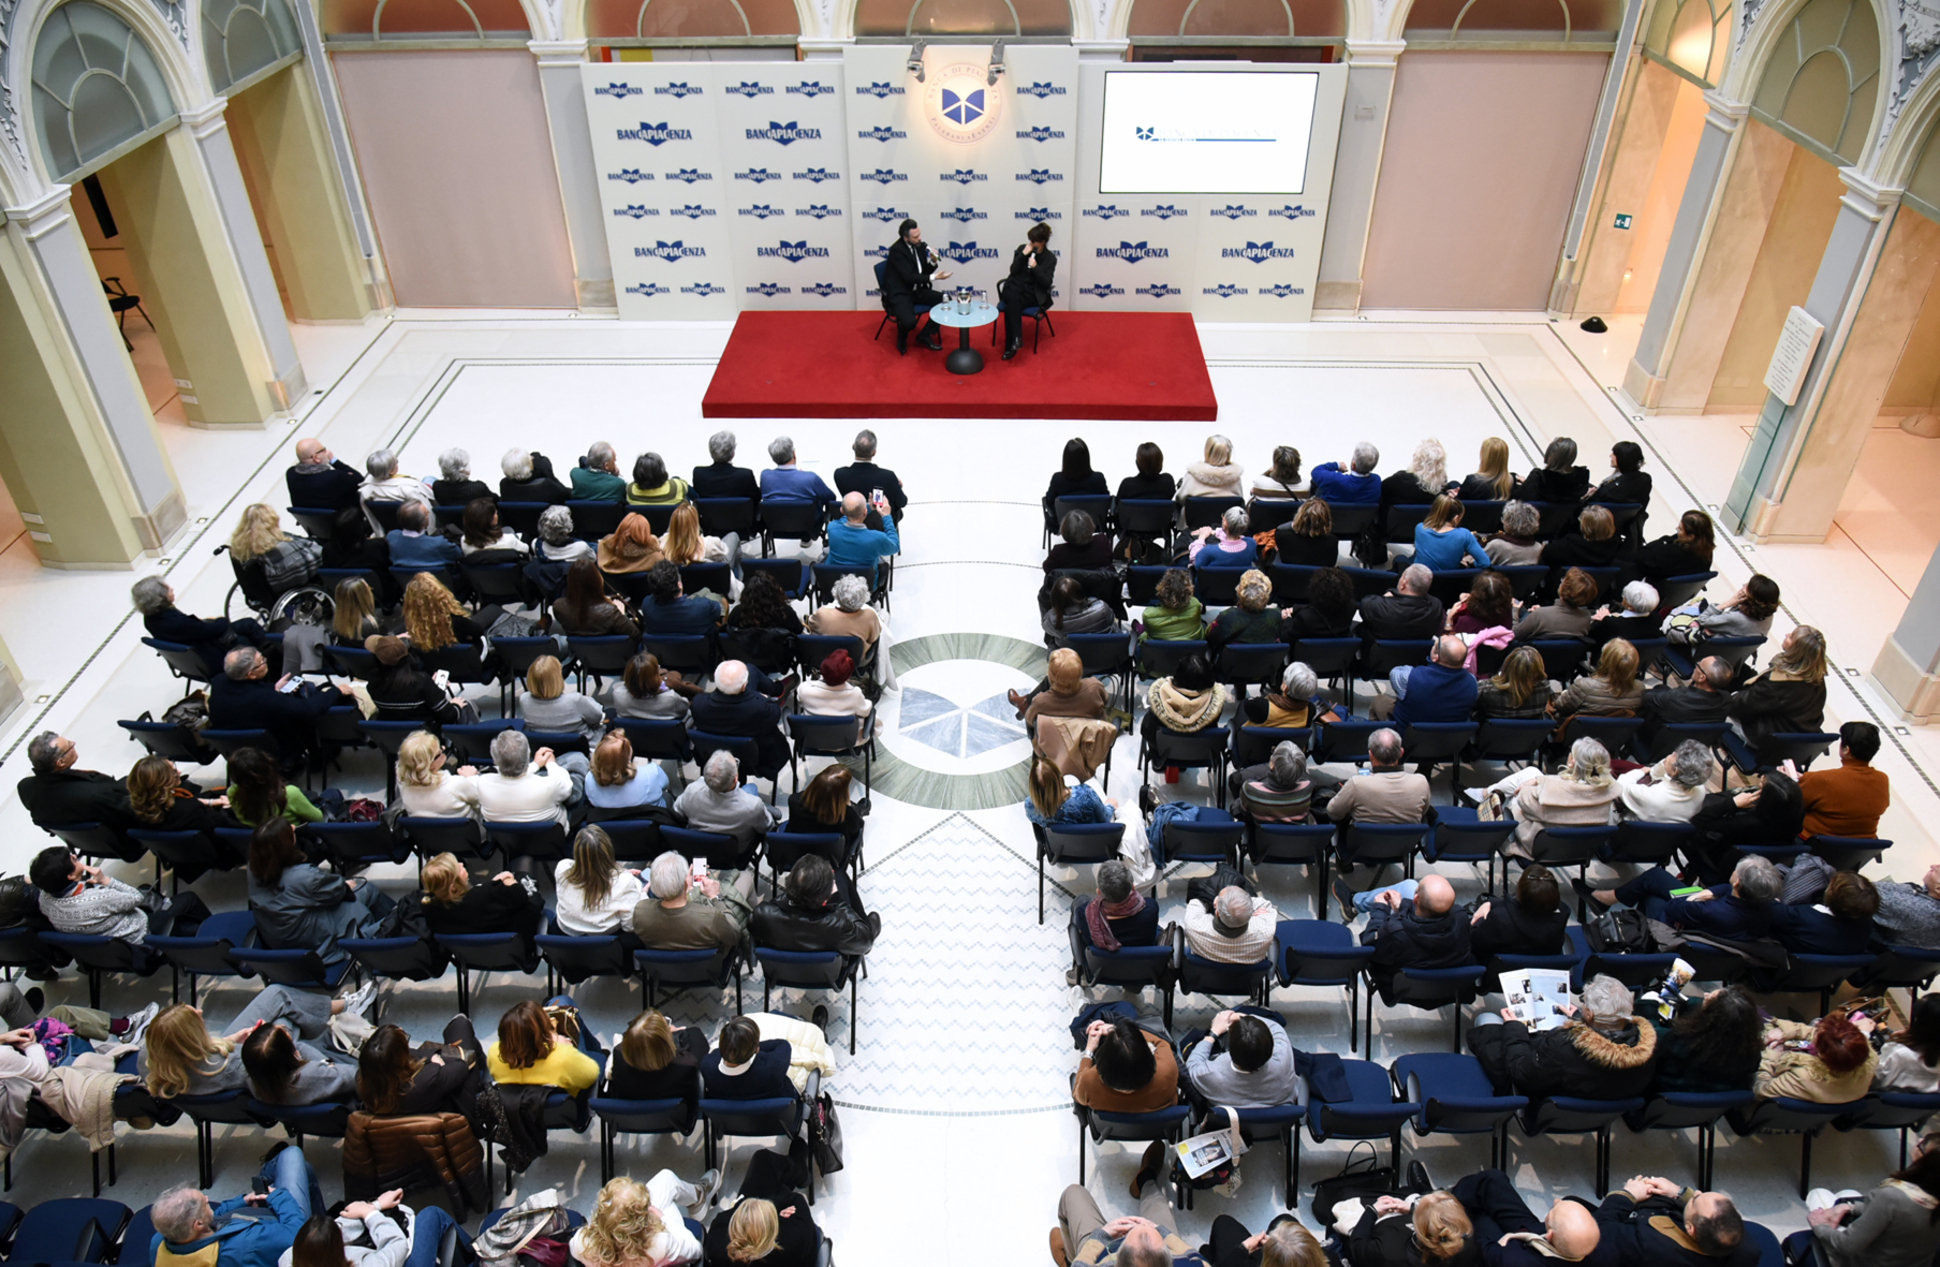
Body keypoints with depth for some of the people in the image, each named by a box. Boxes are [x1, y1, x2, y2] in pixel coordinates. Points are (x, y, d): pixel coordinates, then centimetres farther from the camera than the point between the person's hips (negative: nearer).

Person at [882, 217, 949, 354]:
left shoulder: (920, 245, 2)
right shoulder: (897, 250, -19)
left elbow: (925, 271, 11)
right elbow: (909, 277, -24)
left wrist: (933, 261, -11)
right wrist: (934, 277, -30)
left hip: (916, 291, 8)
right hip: (899, 294, -8)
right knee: (909, 322, -32)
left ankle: (926, 335, 6)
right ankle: (901, 341, 6)